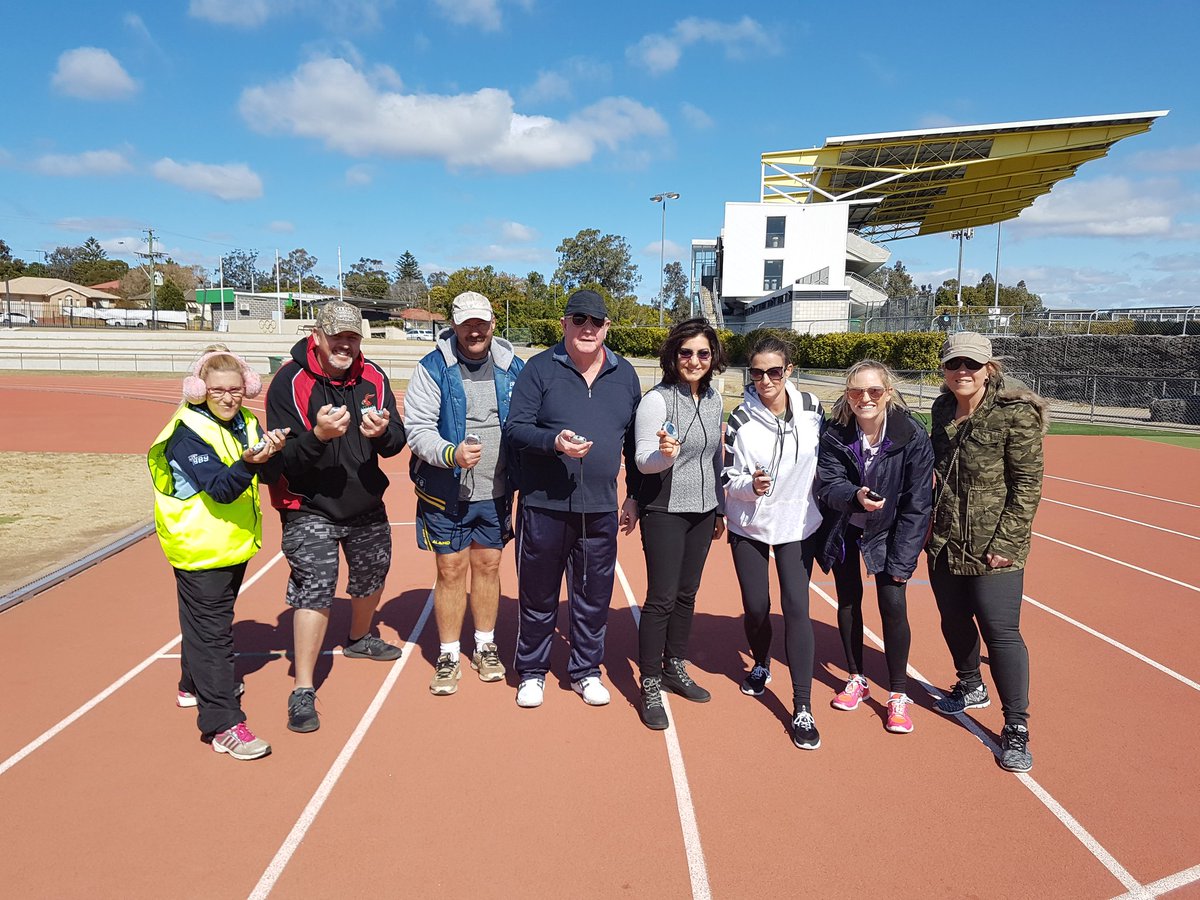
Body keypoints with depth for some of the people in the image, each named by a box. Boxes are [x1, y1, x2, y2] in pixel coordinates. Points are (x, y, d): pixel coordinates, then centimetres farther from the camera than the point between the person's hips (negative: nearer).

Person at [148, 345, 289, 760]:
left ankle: (195, 685, 45)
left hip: (234, 543, 7)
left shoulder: (246, 423, 3)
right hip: (199, 549, -7)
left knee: (211, 620, 24)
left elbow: (270, 475, -4)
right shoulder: (187, 433, -17)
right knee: (210, 629, -5)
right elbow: (220, 488, -27)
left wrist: (271, 453, -25)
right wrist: (249, 463, -44)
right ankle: (223, 724, -1)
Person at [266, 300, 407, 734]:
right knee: (314, 591, -12)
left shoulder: (373, 377, -3)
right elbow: (282, 455, -19)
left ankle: (359, 638, 52)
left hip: (367, 504, 6)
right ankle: (302, 692, 0)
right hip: (310, 508, -5)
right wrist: (318, 435, -38)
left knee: (372, 575, 22)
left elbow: (397, 441, -5)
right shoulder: (289, 381, -16)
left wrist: (382, 432, -28)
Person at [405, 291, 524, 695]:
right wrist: (450, 453, -30)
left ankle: (485, 647, 29)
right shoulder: (432, 368, -7)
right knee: (451, 570, 4)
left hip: (496, 493, 3)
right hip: (446, 494, -2)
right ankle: (448, 657, 19)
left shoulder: (513, 367, 2)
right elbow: (417, 428, -13)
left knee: (488, 566, 12)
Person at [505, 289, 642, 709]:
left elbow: (635, 440, 15)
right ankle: (532, 672, 28)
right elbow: (515, 429, -7)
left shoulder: (625, 375, 9)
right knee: (538, 594, 9)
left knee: (594, 595, 12)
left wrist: (636, 495, 13)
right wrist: (554, 441, -25)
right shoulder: (539, 368, -2)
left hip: (601, 510, 3)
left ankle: (586, 671, 31)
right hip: (543, 506, -3)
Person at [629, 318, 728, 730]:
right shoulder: (657, 399, -13)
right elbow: (642, 461, -17)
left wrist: (720, 509, 19)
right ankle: (650, 687, 8)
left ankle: (675, 669, 31)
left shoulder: (714, 400, 7)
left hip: (702, 511, 6)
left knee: (686, 594, 15)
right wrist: (663, 455, -39)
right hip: (664, 512, -6)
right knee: (662, 598, -4)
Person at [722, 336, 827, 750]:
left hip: (799, 525, 1)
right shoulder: (740, 419, -15)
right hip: (749, 528, 0)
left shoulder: (811, 407, -9)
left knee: (796, 606, -6)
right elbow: (729, 479, -10)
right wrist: (750, 486, -30)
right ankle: (761, 665, 42)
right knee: (756, 607, 8)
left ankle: (803, 708, 2)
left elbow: (825, 456, 8)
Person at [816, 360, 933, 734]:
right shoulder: (835, 435, -18)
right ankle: (856, 679, 31)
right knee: (848, 600, 10)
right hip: (844, 529, 2)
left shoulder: (913, 435, -21)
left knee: (893, 604, -9)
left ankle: (898, 694, 9)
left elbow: (917, 503, -17)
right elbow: (827, 485, -19)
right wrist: (856, 496, -42)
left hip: (887, 533, -2)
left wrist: (901, 560, -17)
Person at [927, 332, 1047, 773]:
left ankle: (1016, 727, 10)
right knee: (954, 621, 17)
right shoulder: (942, 409, 6)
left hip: (993, 548, -6)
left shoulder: (1015, 413, -13)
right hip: (945, 542, 6)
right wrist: (928, 523, 14)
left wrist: (1004, 543, -17)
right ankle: (971, 687, 42)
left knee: (1000, 630, -5)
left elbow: (1027, 483, -13)